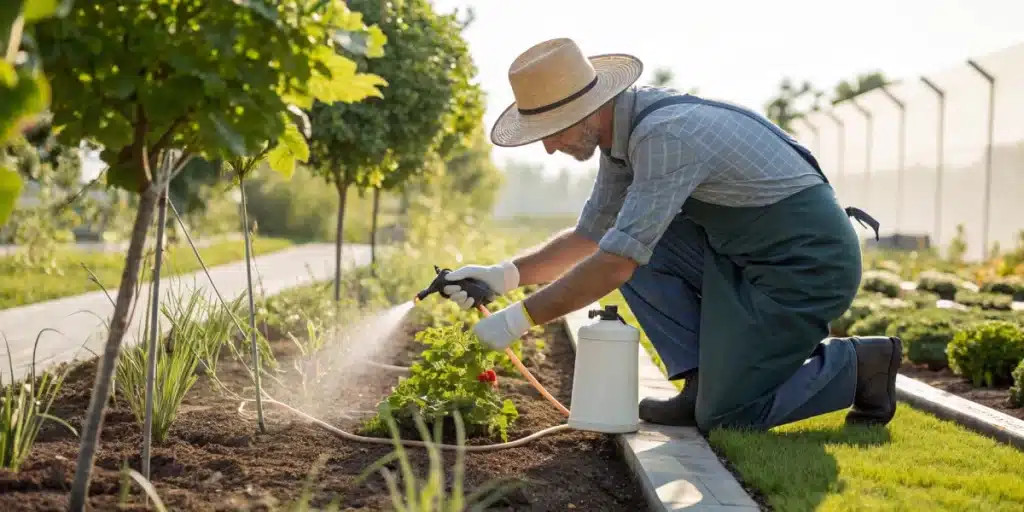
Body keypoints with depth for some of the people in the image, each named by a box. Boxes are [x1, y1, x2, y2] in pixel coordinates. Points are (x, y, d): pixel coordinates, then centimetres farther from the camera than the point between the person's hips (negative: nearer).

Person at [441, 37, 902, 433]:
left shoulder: (666, 134, -27)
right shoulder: (622, 128, 3)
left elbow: (616, 264, -27)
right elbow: (591, 236, 13)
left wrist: (517, 320, -21)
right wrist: (504, 274, 1)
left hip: (810, 261, -9)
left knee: (723, 418, -7)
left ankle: (858, 363, 9)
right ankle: (705, 382, 4)